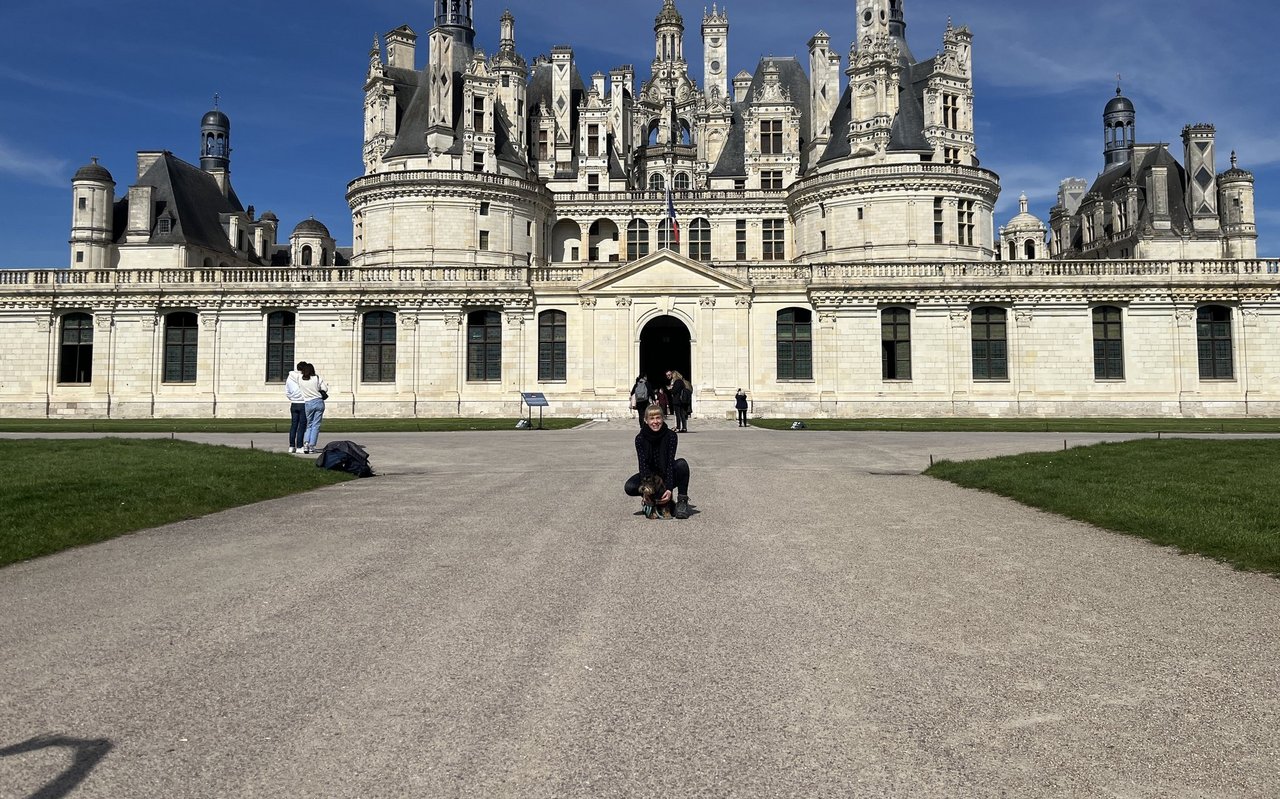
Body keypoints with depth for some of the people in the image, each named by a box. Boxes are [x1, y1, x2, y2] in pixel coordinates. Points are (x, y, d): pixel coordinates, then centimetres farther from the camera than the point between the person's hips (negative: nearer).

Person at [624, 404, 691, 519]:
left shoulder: (671, 436, -16)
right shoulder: (640, 438, -14)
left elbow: (670, 463, -22)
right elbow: (643, 465, -20)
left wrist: (669, 489, -33)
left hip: (668, 475, -1)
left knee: (682, 463, -32)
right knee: (629, 488, -26)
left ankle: (682, 501, -20)